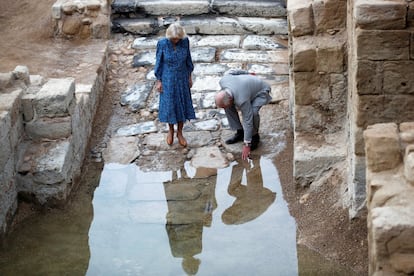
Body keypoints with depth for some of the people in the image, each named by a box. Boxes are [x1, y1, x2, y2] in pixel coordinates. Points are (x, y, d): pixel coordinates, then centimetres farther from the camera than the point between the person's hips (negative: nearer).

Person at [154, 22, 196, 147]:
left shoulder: (185, 41, -13)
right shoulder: (162, 43, -19)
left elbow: (188, 59, 0)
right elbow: (159, 63, -9)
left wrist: (190, 77, 5)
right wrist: (158, 81, -6)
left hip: (182, 78, 2)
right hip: (168, 79, -2)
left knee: (182, 105, 11)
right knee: (169, 105, 10)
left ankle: (179, 133, 29)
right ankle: (170, 130, 36)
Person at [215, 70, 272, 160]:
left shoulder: (242, 100, -43)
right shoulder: (223, 81, -27)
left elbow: (247, 121, -37)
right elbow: (233, 72, -5)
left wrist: (246, 145, -32)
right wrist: (248, 74, 15)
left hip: (261, 90, -7)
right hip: (249, 84, 7)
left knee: (253, 112, -32)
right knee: (229, 107, -9)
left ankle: (254, 136, -5)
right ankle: (239, 132, 6)